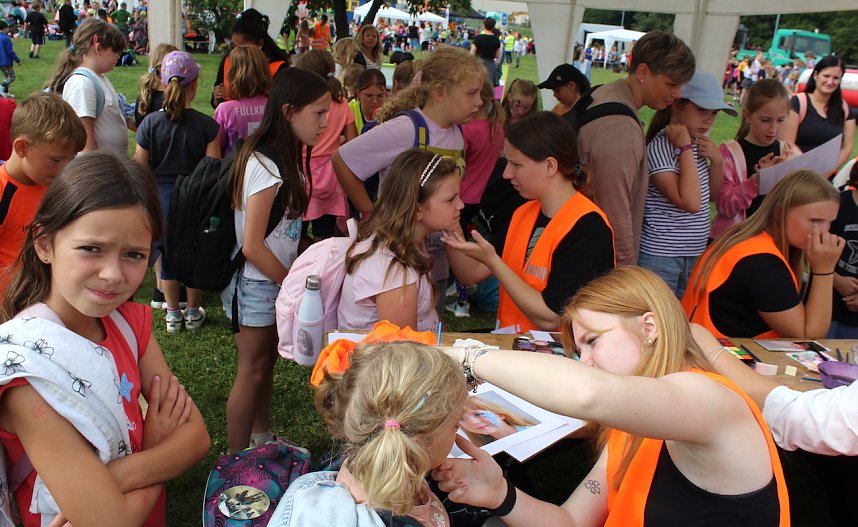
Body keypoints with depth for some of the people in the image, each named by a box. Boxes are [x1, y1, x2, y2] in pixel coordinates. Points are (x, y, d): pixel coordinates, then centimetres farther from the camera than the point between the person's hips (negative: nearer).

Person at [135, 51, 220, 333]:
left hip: (161, 196, 1)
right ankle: (193, 312, 27)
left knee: (168, 256, 15)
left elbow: (140, 168, -3)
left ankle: (173, 314, 26)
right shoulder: (207, 125, -12)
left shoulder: (150, 123, -8)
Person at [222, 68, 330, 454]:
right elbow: (252, 246, -24)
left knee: (267, 362, 21)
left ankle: (262, 439, 40)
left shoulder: (285, 157, 4)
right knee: (252, 371, 4)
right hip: (256, 283, -9)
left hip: (274, 280, 9)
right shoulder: (266, 166, -25)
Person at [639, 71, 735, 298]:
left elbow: (712, 193, 16)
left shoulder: (697, 143, 6)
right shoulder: (660, 147, -18)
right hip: (660, 256, -8)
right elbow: (690, 202, -25)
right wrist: (685, 148, -21)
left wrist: (717, 160, -1)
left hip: (695, 254, 8)